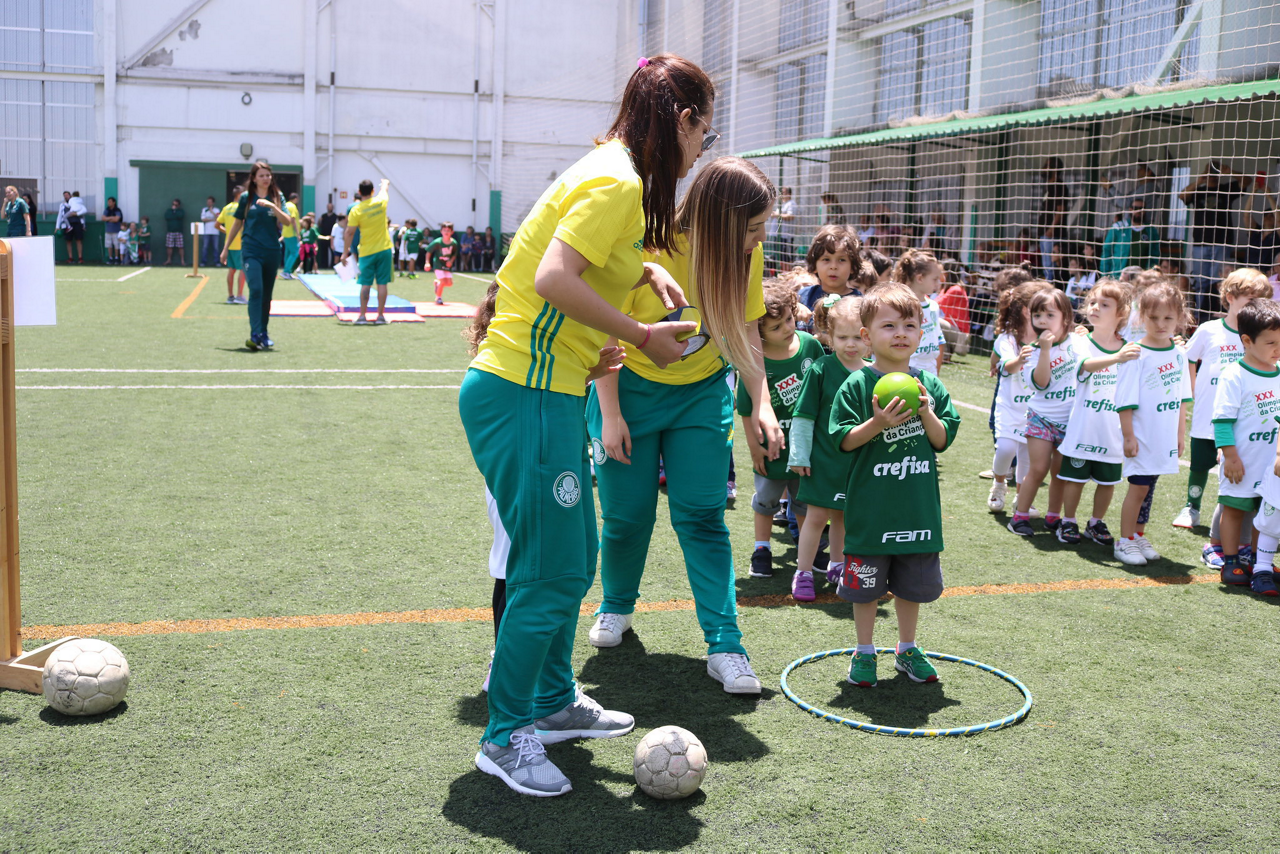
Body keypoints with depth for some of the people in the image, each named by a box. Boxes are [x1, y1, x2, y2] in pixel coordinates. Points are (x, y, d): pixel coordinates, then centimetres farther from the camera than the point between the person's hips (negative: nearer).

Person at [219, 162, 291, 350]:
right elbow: (238, 223, 13)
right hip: (251, 250, -2)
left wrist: (272, 206, -22)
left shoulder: (277, 197, 6)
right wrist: (226, 248, 17)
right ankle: (255, 334, -22)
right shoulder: (246, 197, 3)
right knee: (256, 290, -17)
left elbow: (287, 220, -7)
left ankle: (263, 334, 20)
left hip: (272, 251, 2)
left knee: (266, 294, 10)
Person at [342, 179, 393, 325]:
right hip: (384, 249, 2)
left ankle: (362, 316, 3)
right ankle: (380, 315, 8)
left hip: (367, 252, -2)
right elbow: (384, 190, 22)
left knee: (365, 284, 3)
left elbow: (349, 232, -8)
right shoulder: (381, 202, -3)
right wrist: (385, 183, 45)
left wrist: (345, 252, 1)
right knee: (382, 283, 5)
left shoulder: (356, 210, -10)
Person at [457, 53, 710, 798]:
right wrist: (642, 336, -18)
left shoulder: (614, 173, 13)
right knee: (551, 575, -2)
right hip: (525, 395, -10)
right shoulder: (617, 182, -17)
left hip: (550, 393, 10)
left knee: (572, 561, 19)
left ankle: (554, 704, 35)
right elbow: (555, 279, -27)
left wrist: (648, 271, 12)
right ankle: (505, 738, 13)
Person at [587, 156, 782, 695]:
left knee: (702, 517, -5)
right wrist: (610, 416, -16)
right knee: (627, 514, 3)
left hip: (702, 392, 3)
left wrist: (761, 402, -11)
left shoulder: (745, 256, -13)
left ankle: (725, 645, -1)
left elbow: (745, 329, 1)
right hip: (630, 387, -2)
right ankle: (617, 606, 33)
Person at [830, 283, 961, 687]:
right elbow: (844, 440, -8)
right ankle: (864, 653, 24)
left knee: (913, 583, 15)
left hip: (917, 507, 3)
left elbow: (942, 441, 3)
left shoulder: (930, 385, 2)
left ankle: (907, 649, 33)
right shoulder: (857, 385, -7)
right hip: (871, 507, -3)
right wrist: (878, 423, -22)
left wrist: (926, 413, -14)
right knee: (866, 584, 7)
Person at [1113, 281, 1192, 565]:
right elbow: (1125, 400, -12)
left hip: (1165, 437, 6)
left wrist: (1180, 434, 13)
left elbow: (1182, 398, 14)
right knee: (1139, 487, -3)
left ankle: (1139, 536, 26)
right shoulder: (1137, 355, -12)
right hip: (1142, 435, -5)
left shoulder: (1179, 354, 6)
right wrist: (1128, 436, -13)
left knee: (1148, 487, 13)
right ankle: (1125, 541, 8)